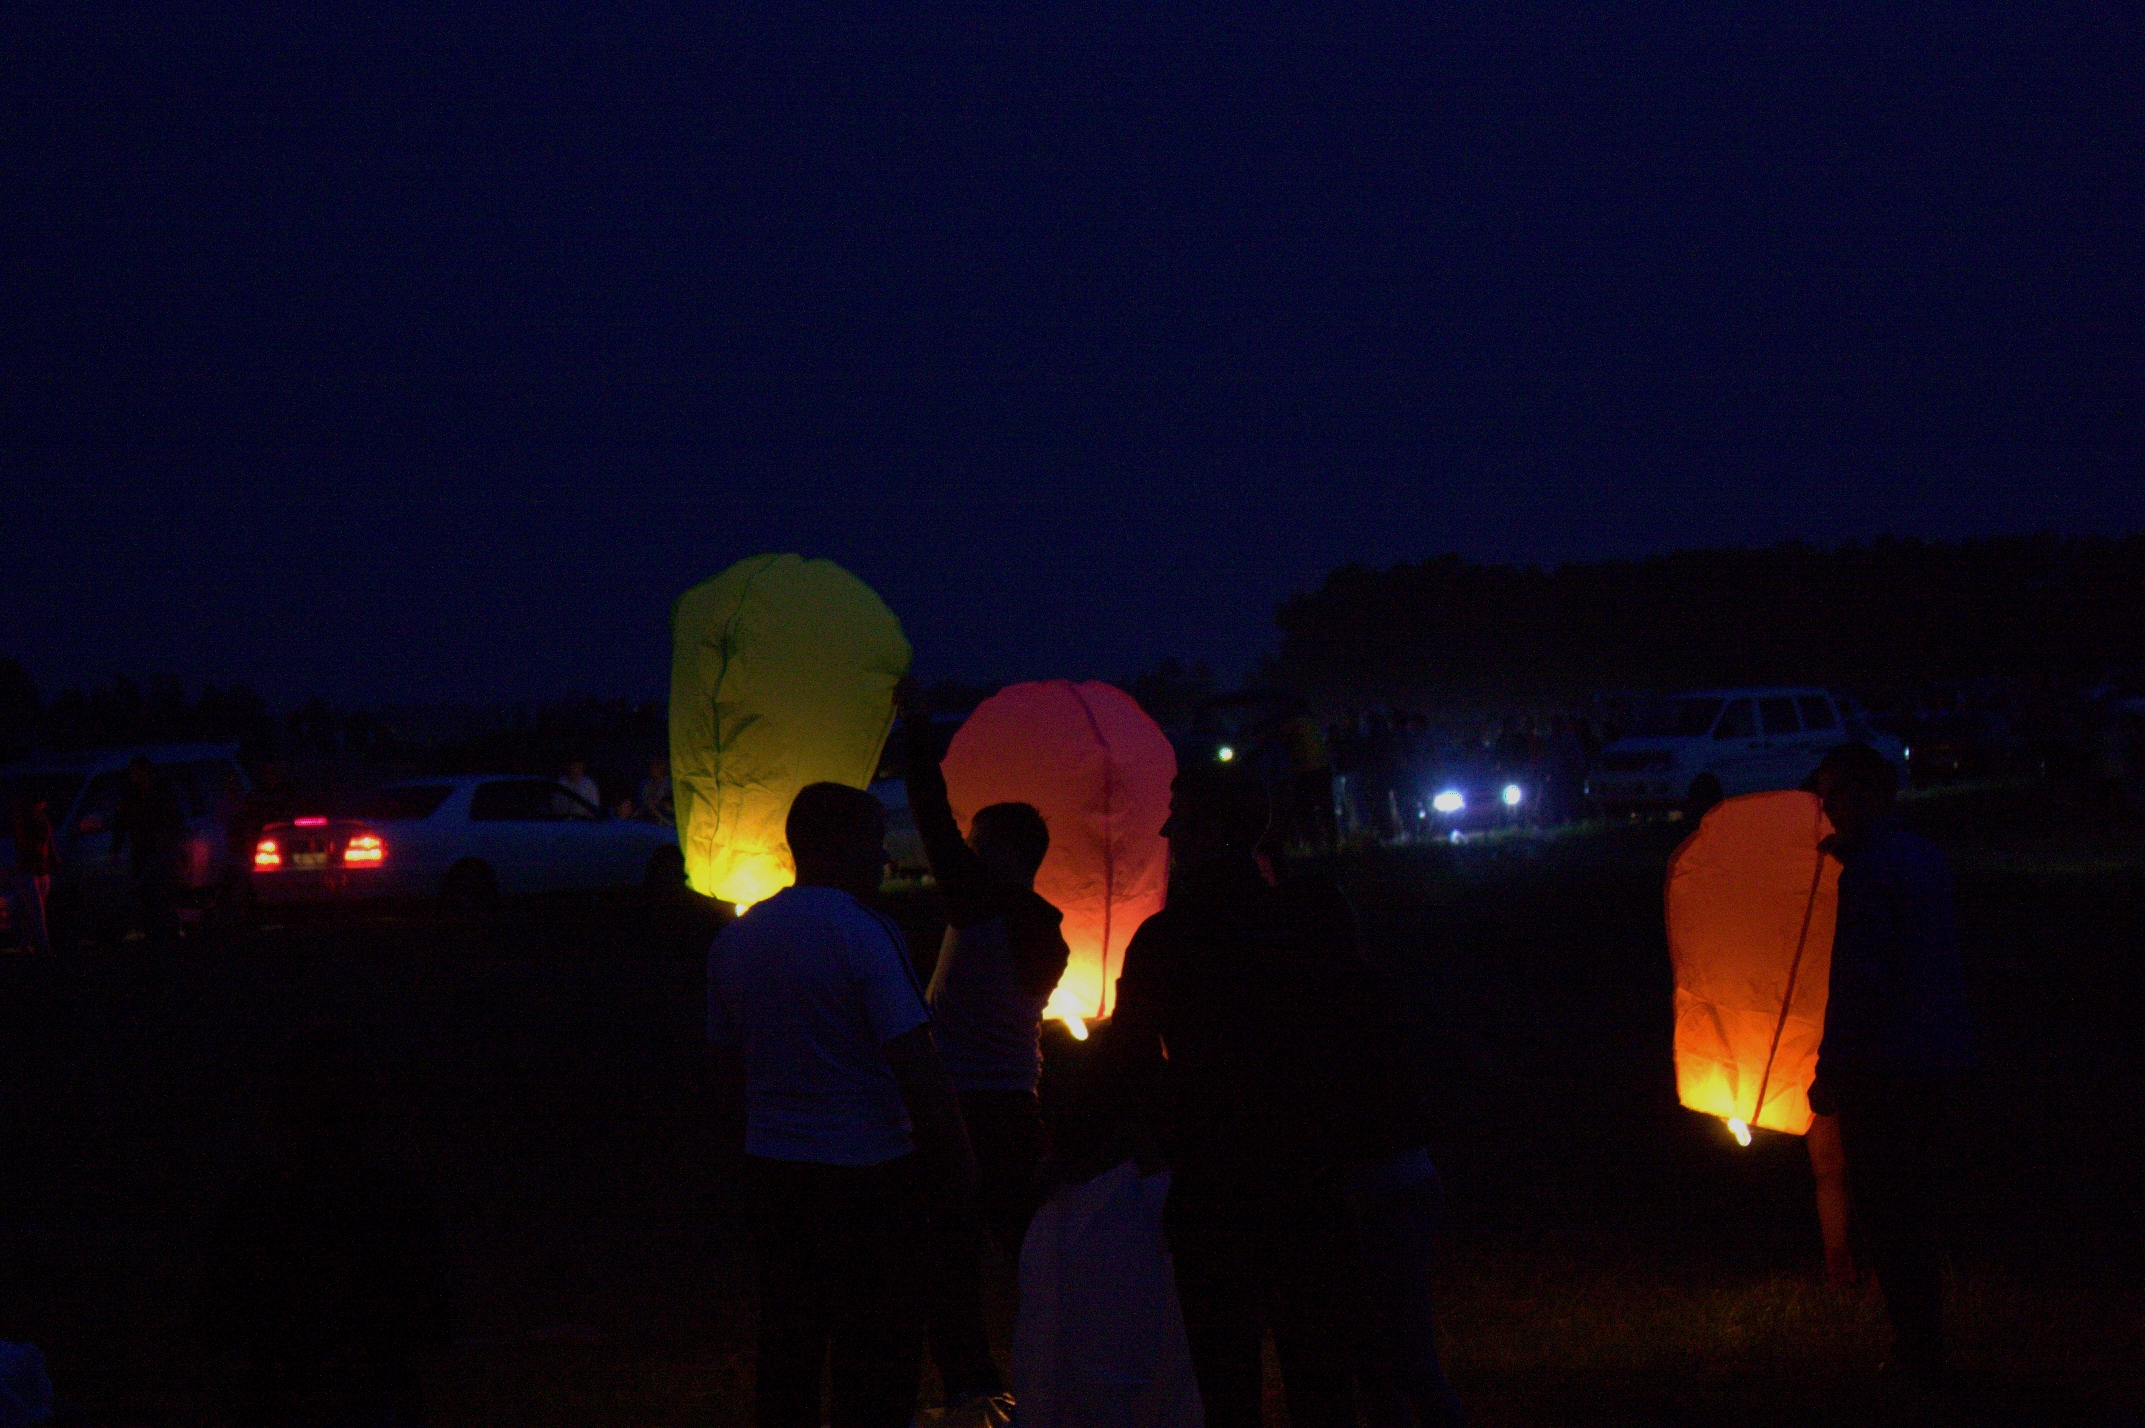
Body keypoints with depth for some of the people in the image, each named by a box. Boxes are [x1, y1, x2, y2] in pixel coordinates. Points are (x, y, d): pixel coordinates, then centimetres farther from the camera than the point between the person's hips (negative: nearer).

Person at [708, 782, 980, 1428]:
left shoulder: (734, 940, 8)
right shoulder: (864, 933, -13)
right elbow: (917, 1070, -16)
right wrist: (957, 1166, -8)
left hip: (772, 1175, 7)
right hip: (868, 1175, -6)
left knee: (786, 1357, 13)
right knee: (877, 1364, 0)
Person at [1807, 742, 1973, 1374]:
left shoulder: (1870, 872, -17)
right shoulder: (1924, 857, 12)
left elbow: (1860, 979, -20)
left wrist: (1830, 1071, -16)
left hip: (1882, 1063, -9)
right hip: (1932, 1057, 9)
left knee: (1886, 1210, -3)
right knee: (1915, 1207, 16)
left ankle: (1915, 1349, -3)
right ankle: (1925, 1341, 21)